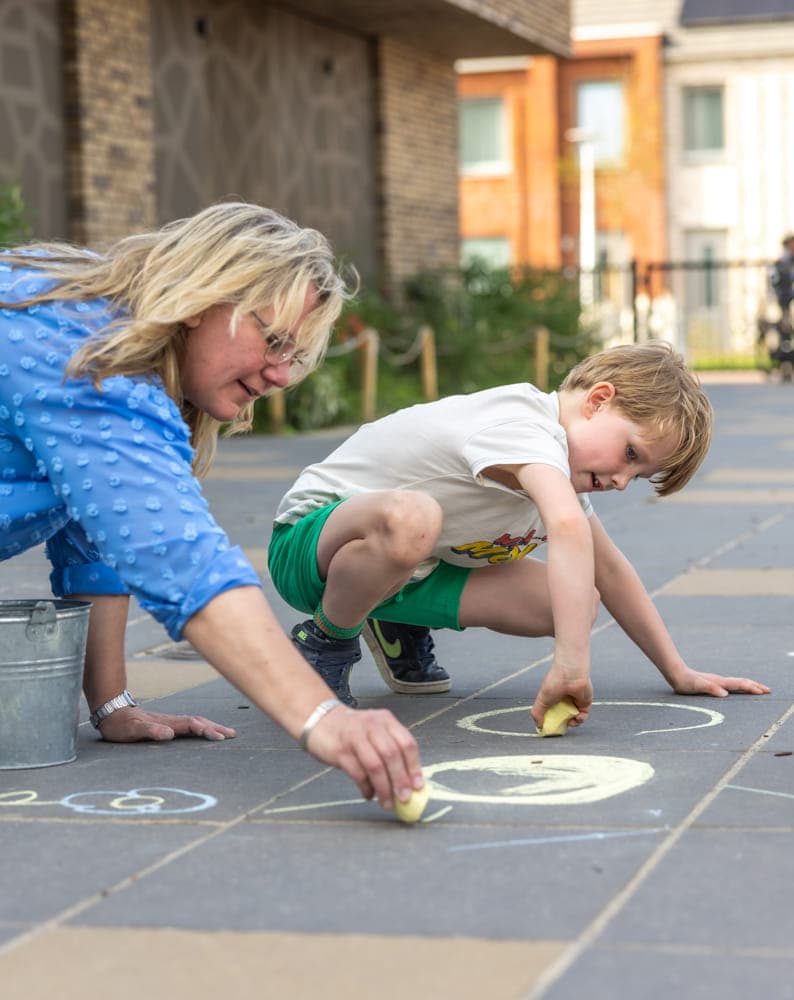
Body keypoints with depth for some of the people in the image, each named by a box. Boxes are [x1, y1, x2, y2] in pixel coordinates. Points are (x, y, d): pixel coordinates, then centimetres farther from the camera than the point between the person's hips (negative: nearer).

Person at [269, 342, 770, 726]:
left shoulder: (560, 455, 3)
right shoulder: (525, 425, -28)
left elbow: (609, 569, 13)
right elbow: (568, 528, -48)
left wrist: (680, 672, 11)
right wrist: (571, 667, -53)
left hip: (412, 570, 9)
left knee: (578, 602, -8)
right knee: (410, 518, -44)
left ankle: (401, 626, 14)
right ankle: (325, 644, -14)